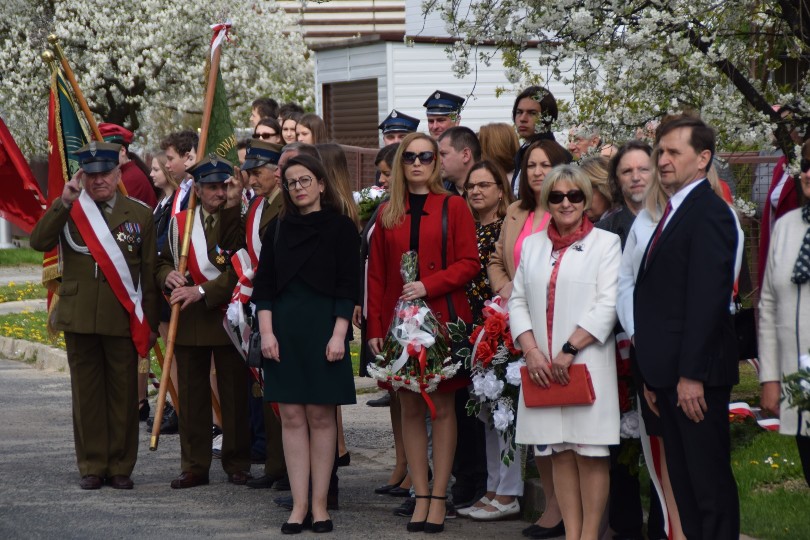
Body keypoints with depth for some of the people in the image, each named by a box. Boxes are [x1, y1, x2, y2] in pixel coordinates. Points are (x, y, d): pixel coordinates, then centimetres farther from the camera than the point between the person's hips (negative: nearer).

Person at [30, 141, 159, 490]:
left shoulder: (139, 214, 5)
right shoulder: (69, 211, 6)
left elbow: (149, 274, 6)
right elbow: (39, 242, -11)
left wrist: (150, 322, 3)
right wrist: (65, 201, -16)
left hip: (122, 320, -1)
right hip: (79, 317, 1)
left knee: (124, 393, 2)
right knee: (87, 393, 5)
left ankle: (121, 467, 11)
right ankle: (92, 466, 12)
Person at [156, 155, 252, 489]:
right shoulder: (180, 223, 9)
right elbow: (164, 261, 19)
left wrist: (203, 291, -18)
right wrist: (168, 276, -4)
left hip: (229, 318, -4)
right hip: (189, 321, 4)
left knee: (235, 395, 4)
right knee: (191, 395, 7)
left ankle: (237, 464, 15)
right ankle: (194, 466, 14)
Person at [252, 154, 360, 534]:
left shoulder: (340, 228, 1)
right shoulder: (277, 229, 11)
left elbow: (347, 286, -3)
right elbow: (264, 284, 8)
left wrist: (339, 335, -11)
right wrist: (266, 331, -3)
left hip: (323, 329, -3)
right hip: (284, 330, 3)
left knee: (320, 416, -1)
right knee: (291, 417, 0)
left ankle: (319, 504, 4)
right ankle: (299, 505, 2)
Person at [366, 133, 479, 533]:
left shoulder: (454, 208, 1)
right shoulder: (388, 214, 10)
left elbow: (469, 263, -4)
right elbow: (376, 274, 9)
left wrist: (428, 285, -18)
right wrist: (375, 327, 1)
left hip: (443, 318, -3)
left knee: (442, 408, 0)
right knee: (410, 409, 5)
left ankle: (439, 498, 4)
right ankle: (420, 496, 9)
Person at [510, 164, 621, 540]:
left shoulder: (605, 243, 0)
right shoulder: (533, 245, 14)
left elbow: (607, 305, -8)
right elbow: (518, 301, 11)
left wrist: (568, 350, -14)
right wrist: (531, 351, -4)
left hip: (586, 364, -4)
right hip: (542, 368, 4)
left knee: (590, 452, -3)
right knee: (560, 452, 6)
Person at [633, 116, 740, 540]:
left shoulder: (708, 212, -12)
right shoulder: (673, 213, 18)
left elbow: (708, 299, -19)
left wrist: (690, 375, -22)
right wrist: (653, 377, 15)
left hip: (696, 375, -10)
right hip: (670, 375, 10)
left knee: (710, 486, -4)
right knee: (684, 484, 12)